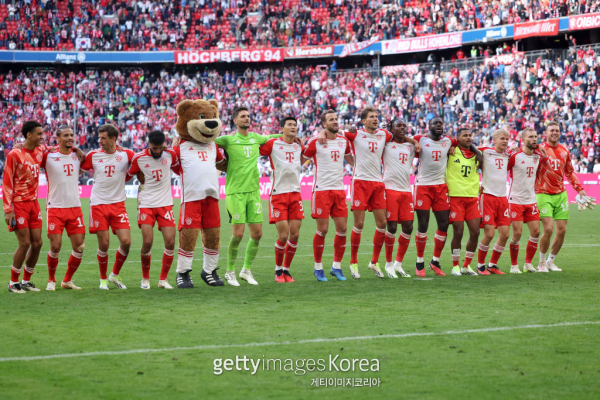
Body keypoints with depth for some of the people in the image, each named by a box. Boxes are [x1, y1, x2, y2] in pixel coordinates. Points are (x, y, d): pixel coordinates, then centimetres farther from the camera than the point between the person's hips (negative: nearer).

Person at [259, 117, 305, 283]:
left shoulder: (299, 146, 13)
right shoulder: (273, 144, -2)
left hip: (295, 193, 4)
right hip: (278, 194, -4)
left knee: (294, 235, -1)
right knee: (283, 235, -9)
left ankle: (286, 269, 15)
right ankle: (278, 270, 12)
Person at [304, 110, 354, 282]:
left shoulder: (344, 141, 11)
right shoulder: (315, 142, -5)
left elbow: (351, 160, 25)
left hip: (339, 189, 5)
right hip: (322, 190, -5)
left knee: (342, 229, 1)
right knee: (322, 230, -4)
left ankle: (336, 266, 13)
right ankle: (318, 267, 9)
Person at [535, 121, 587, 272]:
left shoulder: (564, 151, 10)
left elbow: (570, 173, 20)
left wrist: (579, 189, 13)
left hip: (561, 194, 5)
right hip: (544, 195, -5)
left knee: (562, 230, 2)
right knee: (548, 229, -14)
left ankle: (551, 261, 19)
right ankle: (542, 262, 5)